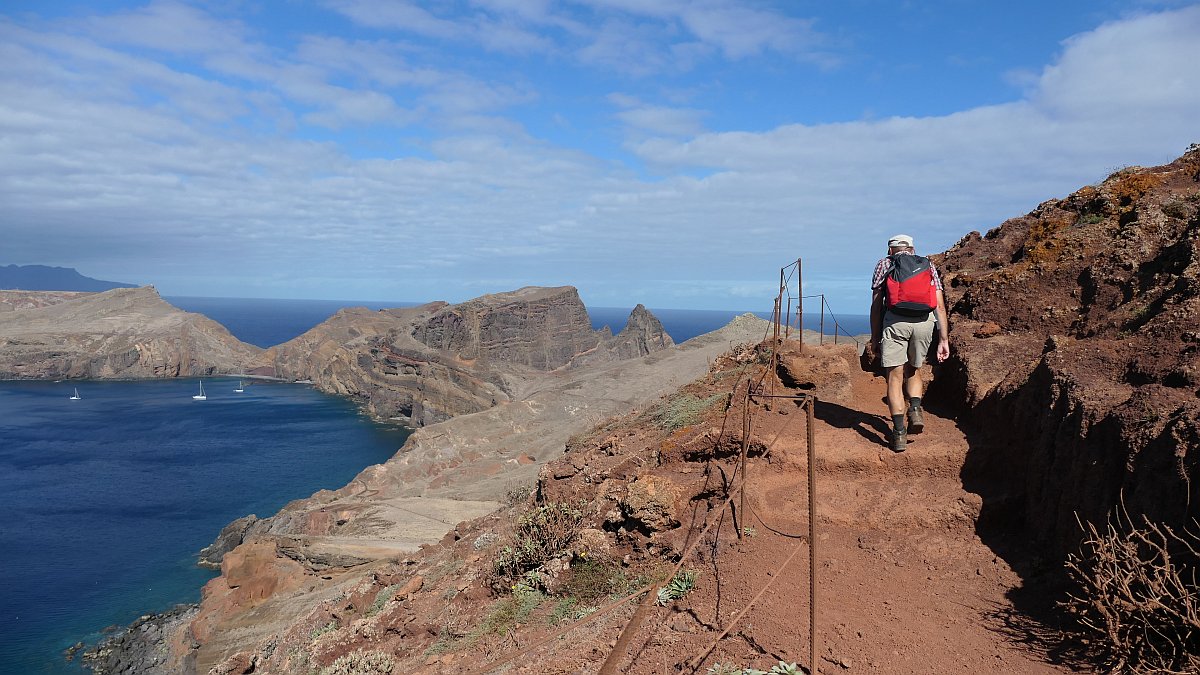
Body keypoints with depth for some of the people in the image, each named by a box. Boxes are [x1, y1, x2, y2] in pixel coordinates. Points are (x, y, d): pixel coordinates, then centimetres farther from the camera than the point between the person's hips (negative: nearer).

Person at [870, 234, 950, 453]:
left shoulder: (884, 265, 18)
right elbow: (940, 305, 14)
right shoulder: (928, 265, 23)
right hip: (925, 322, 3)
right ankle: (915, 410, 1)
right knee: (912, 371, 24)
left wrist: (875, 338, 15)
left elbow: (876, 306, 11)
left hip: (895, 320, -2)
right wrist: (944, 339, 12)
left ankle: (899, 432, -4)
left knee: (895, 377, 3)